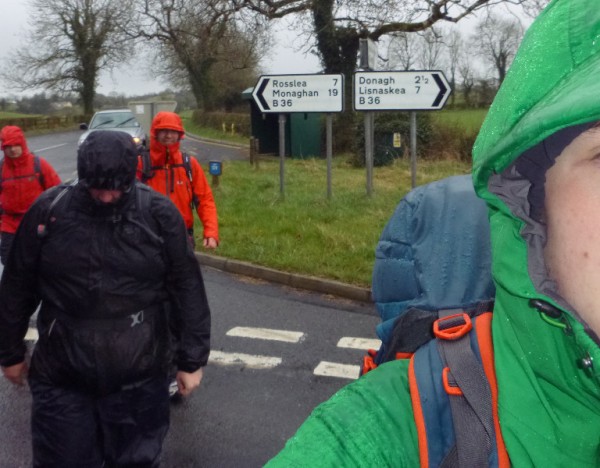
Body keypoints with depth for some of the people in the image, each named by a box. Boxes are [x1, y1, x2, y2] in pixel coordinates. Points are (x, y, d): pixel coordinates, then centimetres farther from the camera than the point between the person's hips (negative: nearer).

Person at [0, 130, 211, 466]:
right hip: (61, 379, 1)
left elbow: (188, 289, -2)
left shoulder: (159, 213, -8)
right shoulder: (48, 210, -6)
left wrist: (192, 359, -1)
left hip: (140, 380, 0)